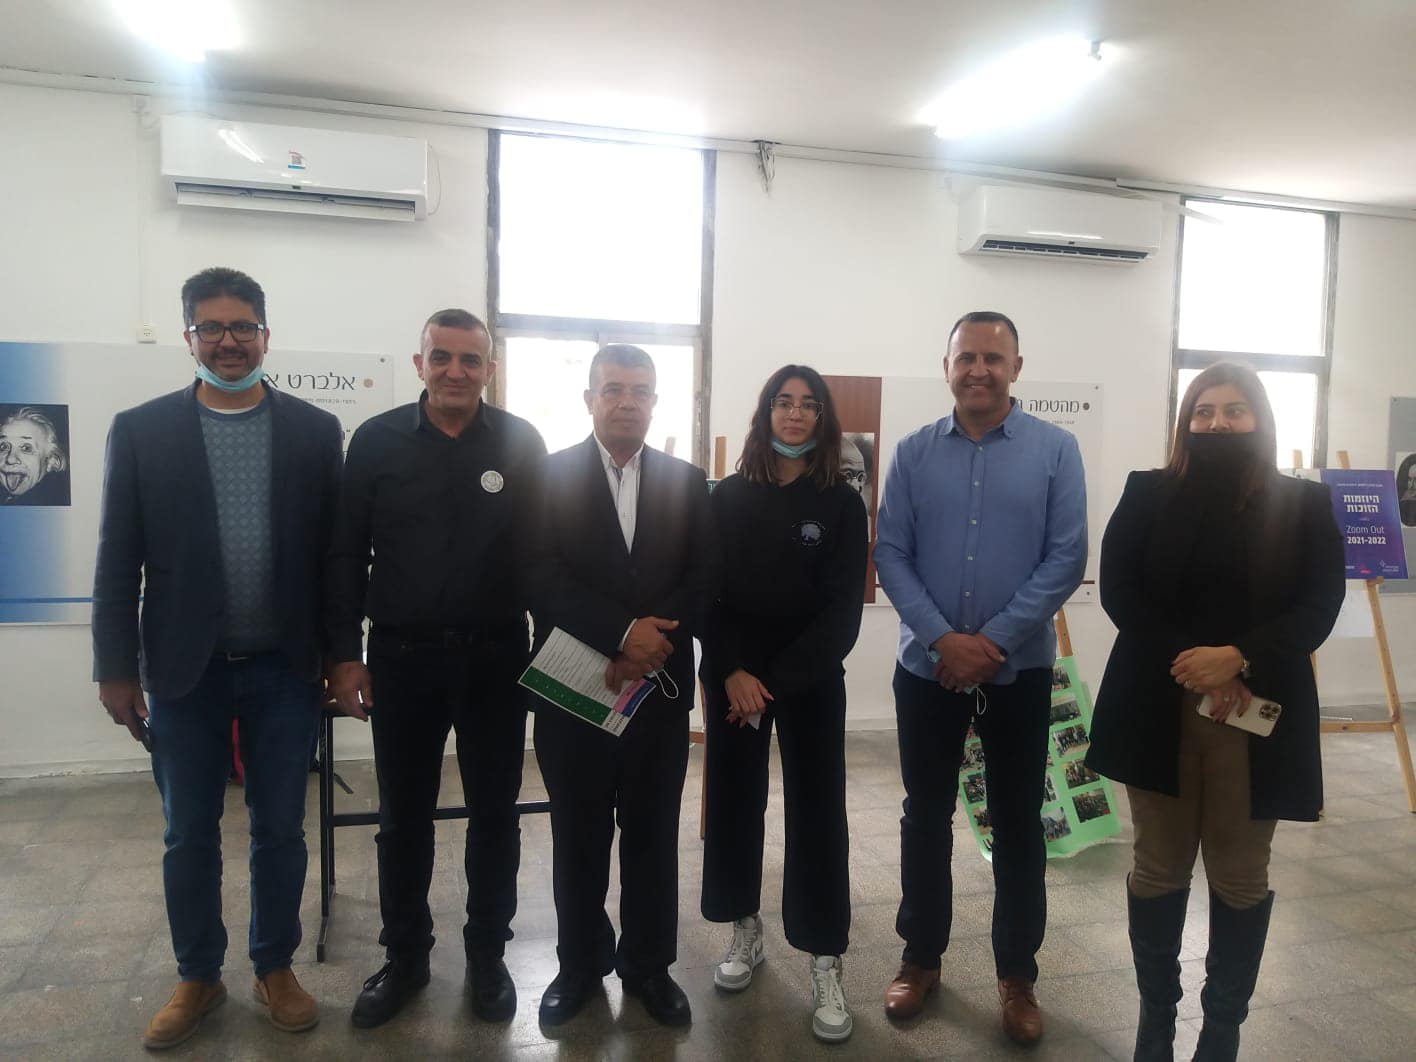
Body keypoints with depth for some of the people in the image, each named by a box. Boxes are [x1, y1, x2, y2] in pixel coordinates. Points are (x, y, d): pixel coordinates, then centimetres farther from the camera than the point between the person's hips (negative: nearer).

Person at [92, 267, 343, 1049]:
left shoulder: (315, 430, 1)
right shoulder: (140, 430, 0)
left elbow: (336, 551, 2)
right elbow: (117, 561, 0)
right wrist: (116, 669, -2)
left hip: (284, 670, 0)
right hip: (183, 671, 0)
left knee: (280, 831, 11)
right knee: (189, 836, 13)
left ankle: (275, 969, 30)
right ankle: (197, 976, 32)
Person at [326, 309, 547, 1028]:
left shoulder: (521, 443, -1)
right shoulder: (377, 441, -1)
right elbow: (346, 555, 1)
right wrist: (344, 655, -3)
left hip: (496, 658, 0)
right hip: (402, 657, 0)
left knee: (494, 814, 12)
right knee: (403, 818, 13)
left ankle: (487, 955, 31)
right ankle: (404, 956, 33)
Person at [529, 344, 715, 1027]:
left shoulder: (687, 483, 7)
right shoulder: (549, 475, -1)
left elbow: (702, 583, -1)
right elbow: (543, 579, -11)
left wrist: (648, 647, -15)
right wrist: (624, 631, -21)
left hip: (659, 688, 2)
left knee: (653, 835, 12)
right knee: (578, 836, 12)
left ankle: (649, 964, 29)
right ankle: (580, 963, 30)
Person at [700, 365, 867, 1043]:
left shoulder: (841, 503, -1)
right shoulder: (727, 498, 3)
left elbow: (843, 608, -6)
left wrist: (779, 681, -12)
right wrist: (732, 672, -13)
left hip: (811, 680, -1)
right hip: (732, 675, 2)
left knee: (817, 810, 1)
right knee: (733, 799, 8)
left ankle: (825, 964, 11)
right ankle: (746, 929, 27)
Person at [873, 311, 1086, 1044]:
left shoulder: (1055, 449, -3)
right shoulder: (914, 453, 1)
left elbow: (1066, 558, -7)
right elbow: (889, 552, -2)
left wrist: (993, 640, -14)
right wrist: (941, 638, -14)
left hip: (1019, 669, -1)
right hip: (926, 666, 1)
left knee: (1017, 824, 10)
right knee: (925, 817, 12)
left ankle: (1017, 974, 28)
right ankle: (921, 957, 30)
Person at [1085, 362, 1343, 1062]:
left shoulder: (1304, 505, 4)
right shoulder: (1148, 494, 5)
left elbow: (1318, 607, -4)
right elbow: (1118, 590, -3)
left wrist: (1238, 658, -19)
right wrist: (1188, 666, -14)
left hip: (1259, 715, 0)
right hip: (1159, 709, 0)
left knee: (1240, 878, 9)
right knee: (1158, 869, 10)